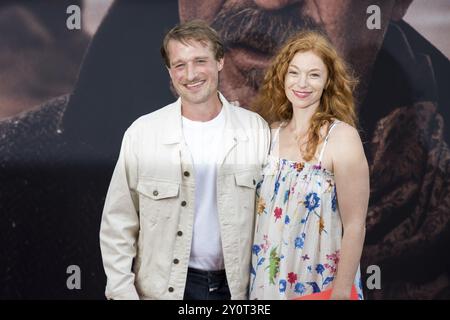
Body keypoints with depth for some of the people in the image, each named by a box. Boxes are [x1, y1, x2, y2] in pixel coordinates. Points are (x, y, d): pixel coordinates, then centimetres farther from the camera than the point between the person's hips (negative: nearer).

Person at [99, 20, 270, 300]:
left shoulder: (256, 129, -4)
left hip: (237, 285, 1)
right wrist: (122, 292, -10)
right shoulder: (141, 134, -9)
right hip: (166, 287, -1)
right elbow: (118, 225, -5)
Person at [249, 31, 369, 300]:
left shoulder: (342, 137, -15)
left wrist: (341, 293, -15)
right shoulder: (272, 133, 1)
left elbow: (354, 226, -15)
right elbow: (262, 209, 8)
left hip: (318, 285, -5)